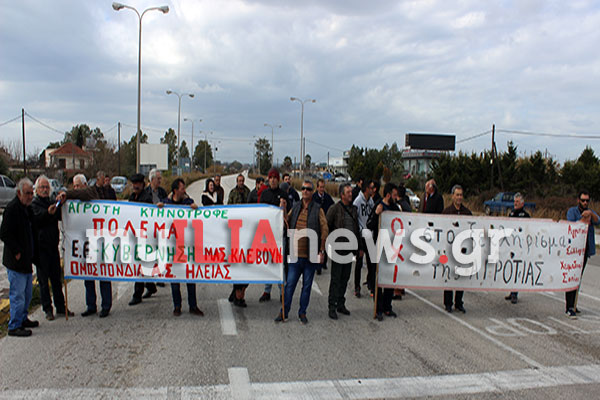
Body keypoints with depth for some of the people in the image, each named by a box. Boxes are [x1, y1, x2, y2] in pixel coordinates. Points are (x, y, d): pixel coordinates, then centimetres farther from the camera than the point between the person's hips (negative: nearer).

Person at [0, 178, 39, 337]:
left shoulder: (27, 207, 12)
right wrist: (16, 252, -18)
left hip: (26, 260, 9)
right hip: (16, 261, -9)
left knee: (27, 293, 18)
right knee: (17, 294, -3)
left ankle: (22, 319, 32)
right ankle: (14, 326, 6)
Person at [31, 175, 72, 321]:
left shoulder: (53, 202, 12)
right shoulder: (34, 204, -7)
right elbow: (37, 217, -25)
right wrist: (48, 213, -44)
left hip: (53, 245, 5)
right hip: (41, 247, -5)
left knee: (57, 278, 12)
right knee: (44, 279, 3)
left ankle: (60, 306, 21)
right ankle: (47, 309, 12)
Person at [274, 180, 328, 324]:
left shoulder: (318, 209, -1)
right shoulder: (295, 207, 9)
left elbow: (324, 231, -4)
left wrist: (322, 250, -8)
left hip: (311, 255, -2)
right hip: (295, 254, 2)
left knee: (307, 285, 9)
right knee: (290, 284, 3)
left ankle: (302, 312, 21)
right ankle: (284, 312, 14)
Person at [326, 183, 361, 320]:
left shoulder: (353, 209, 12)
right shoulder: (334, 209, -7)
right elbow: (326, 227, -7)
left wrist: (359, 247, 17)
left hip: (349, 249, 6)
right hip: (338, 249, -6)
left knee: (345, 278, 12)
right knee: (336, 279, -2)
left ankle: (341, 304, 22)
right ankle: (332, 307, 5)